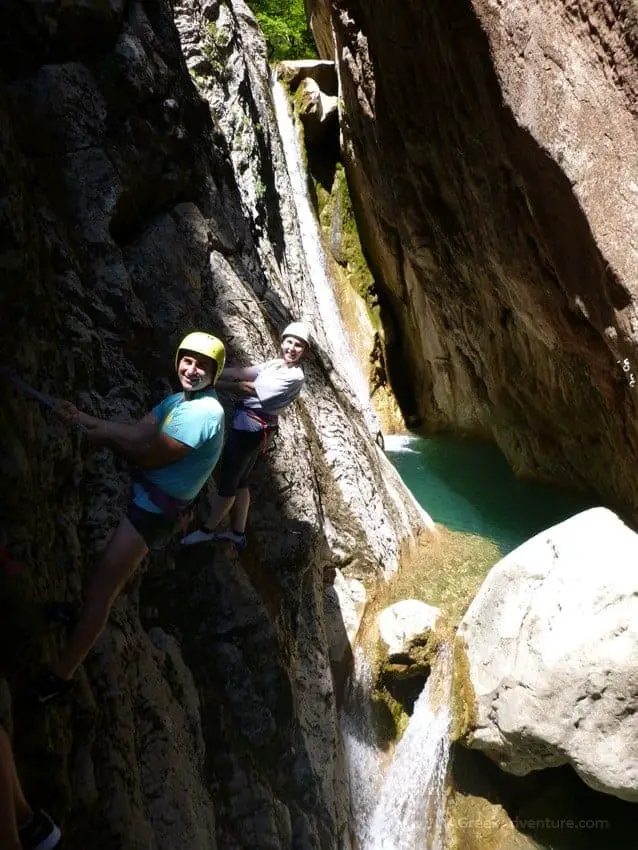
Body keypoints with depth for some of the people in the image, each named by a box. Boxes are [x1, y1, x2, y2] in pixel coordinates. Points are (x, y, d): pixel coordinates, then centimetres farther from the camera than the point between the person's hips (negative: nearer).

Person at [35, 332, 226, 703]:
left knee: (100, 590, -5)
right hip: (145, 498, 9)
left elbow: (151, 455, -24)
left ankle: (60, 676, 5)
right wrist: (82, 418, -1)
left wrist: (105, 437, -8)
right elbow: (135, 432, 6)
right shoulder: (178, 399, 7)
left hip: (154, 510, -9)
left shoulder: (205, 412, -25)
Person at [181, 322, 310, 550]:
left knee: (226, 480, 4)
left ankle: (207, 530, 21)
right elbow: (241, 372, -1)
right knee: (239, 481, 19)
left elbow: (249, 388, -21)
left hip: (251, 428, -9)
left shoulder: (294, 377, -19)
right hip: (247, 425, 9)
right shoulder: (276, 364, 8)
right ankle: (238, 532, 33)